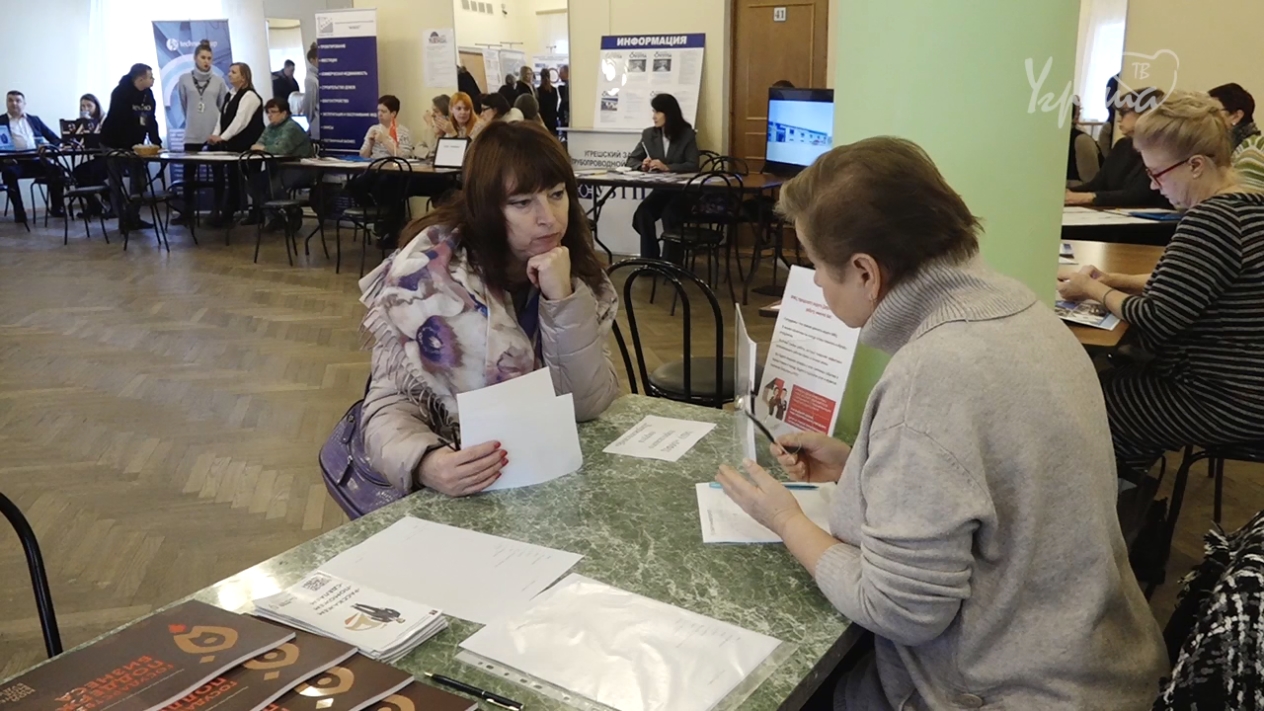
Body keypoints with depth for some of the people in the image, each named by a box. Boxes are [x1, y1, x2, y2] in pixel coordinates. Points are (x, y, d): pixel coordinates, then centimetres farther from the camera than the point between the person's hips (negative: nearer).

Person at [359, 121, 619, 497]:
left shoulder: (579, 271, -3)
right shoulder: (431, 269, -13)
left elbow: (591, 405, -9)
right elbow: (392, 401, -13)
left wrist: (564, 299, -21)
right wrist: (426, 464, -33)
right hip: (454, 485, -2)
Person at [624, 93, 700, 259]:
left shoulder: (687, 135, -2)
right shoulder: (648, 134, 9)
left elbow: (692, 165, -11)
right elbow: (631, 160, 12)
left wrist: (667, 167, -25)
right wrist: (642, 165, -12)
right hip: (660, 189, 4)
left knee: (669, 215, -33)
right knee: (642, 213, -27)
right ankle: (649, 261, -19)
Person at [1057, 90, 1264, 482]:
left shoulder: (1212, 219, -25)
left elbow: (1155, 321, -24)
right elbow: (1182, 284, 14)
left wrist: (1093, 290, -8)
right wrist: (1110, 280, 4)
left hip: (1227, 401, -9)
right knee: (1112, 383, 17)